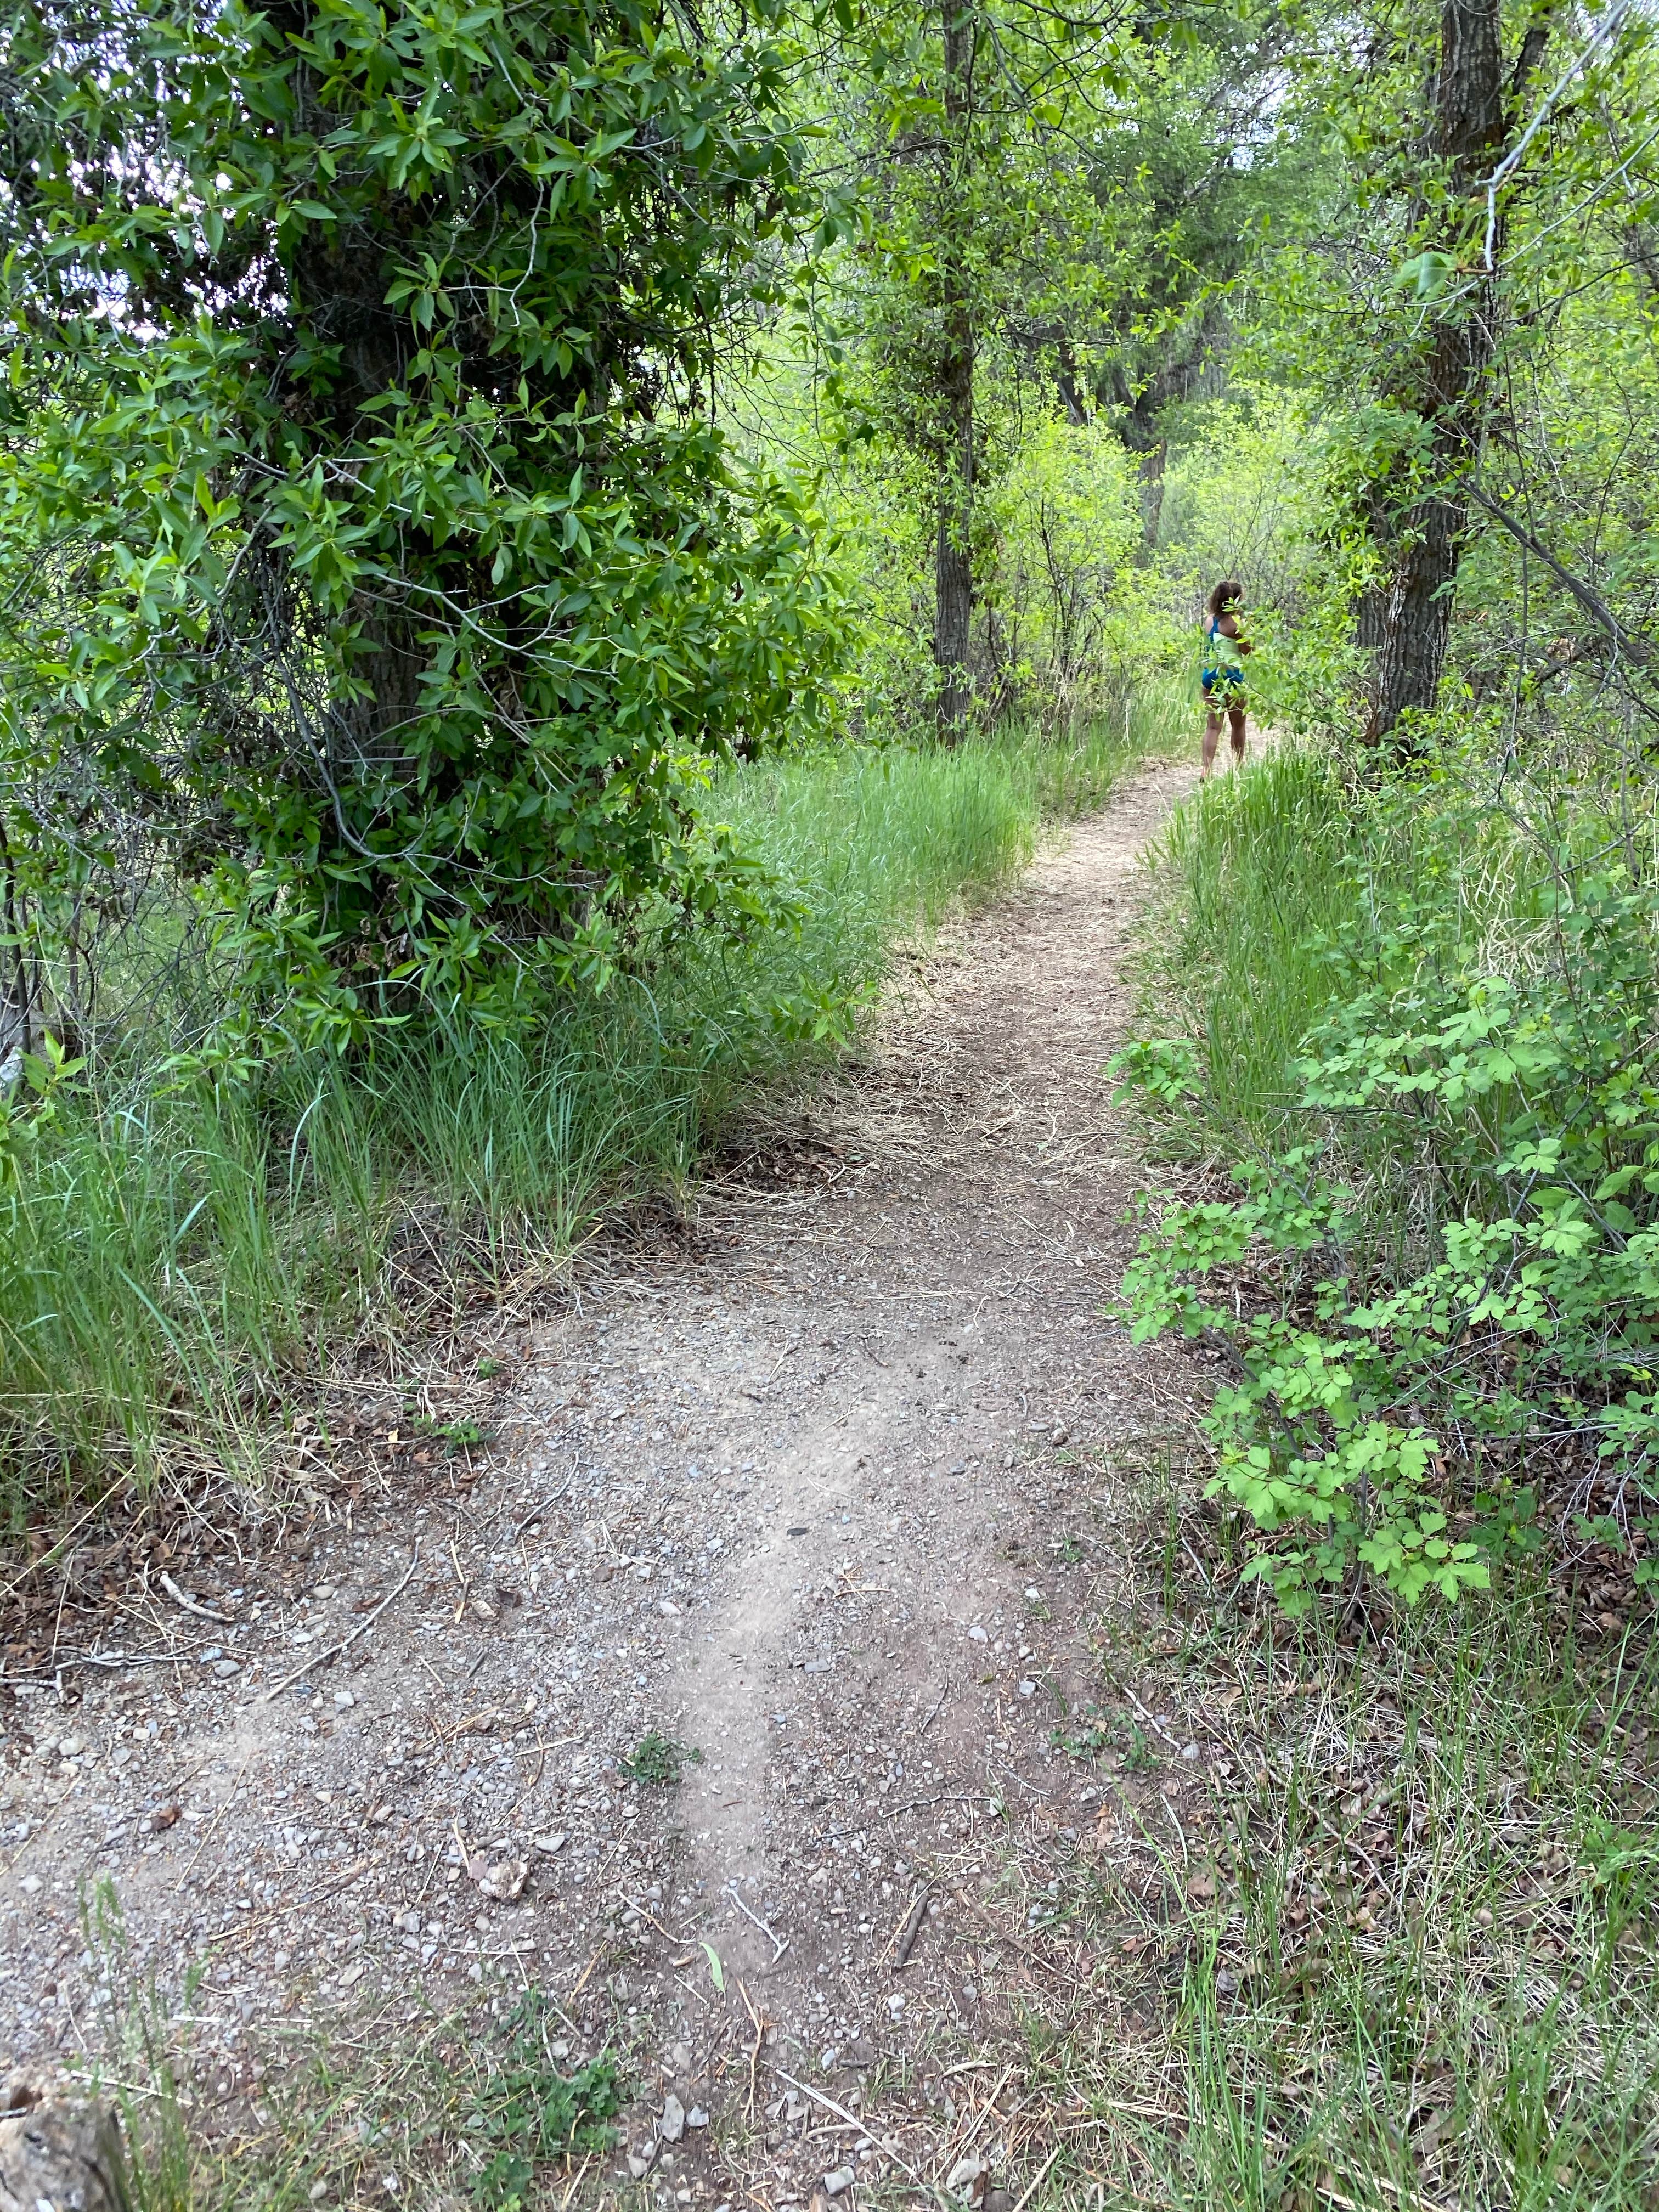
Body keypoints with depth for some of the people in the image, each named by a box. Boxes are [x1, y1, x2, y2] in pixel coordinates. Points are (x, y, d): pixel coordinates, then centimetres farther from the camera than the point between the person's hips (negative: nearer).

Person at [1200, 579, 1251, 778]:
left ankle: (1207, 768, -12)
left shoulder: (1209, 620, 6)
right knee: (1238, 724, 14)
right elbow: (1247, 650, -9)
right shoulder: (1234, 623, -12)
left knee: (1213, 725, 2)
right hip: (1231, 676, -5)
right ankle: (1238, 764, 26)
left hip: (1210, 674, 5)